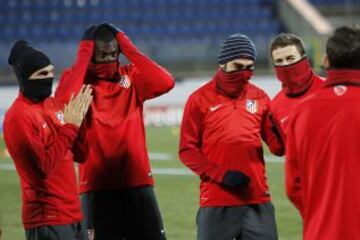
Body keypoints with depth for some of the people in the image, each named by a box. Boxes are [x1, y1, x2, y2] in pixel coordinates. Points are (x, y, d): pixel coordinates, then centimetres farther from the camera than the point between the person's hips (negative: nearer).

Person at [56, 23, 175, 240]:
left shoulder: (131, 77, 6)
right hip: (97, 187, -2)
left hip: (138, 184, 2)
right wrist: (82, 60, -14)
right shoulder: (77, 79, -1)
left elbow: (165, 83, -12)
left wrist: (131, 51, -9)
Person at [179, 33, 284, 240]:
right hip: (216, 202, -3)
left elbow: (278, 147, 7)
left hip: (256, 201, 3)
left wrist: (281, 131, -17)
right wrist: (220, 174, -15)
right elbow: (188, 150, -2)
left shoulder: (259, 98, 8)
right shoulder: (201, 99, -1)